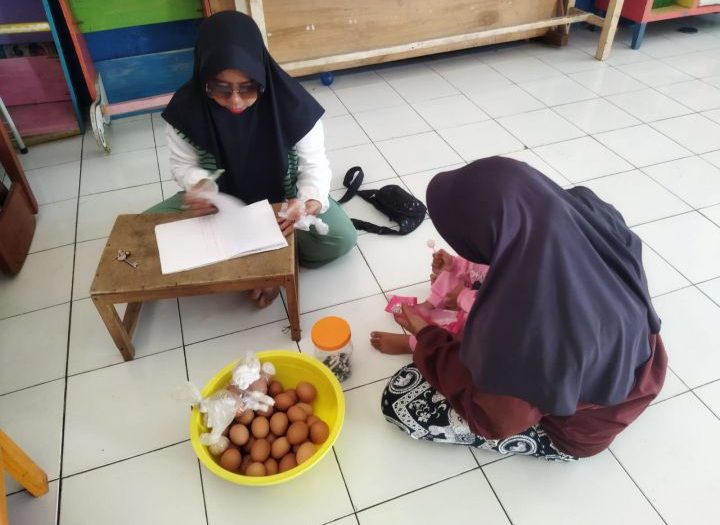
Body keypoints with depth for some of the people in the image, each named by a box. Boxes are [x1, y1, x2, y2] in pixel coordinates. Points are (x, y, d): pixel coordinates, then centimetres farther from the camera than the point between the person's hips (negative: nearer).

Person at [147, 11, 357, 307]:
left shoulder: (291, 104, -25)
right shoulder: (187, 108, -21)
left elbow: (314, 166, -16)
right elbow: (184, 164, -6)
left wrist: (310, 201, -38)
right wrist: (200, 185, -29)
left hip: (282, 198, -2)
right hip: (221, 200, 3)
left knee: (341, 238, -26)